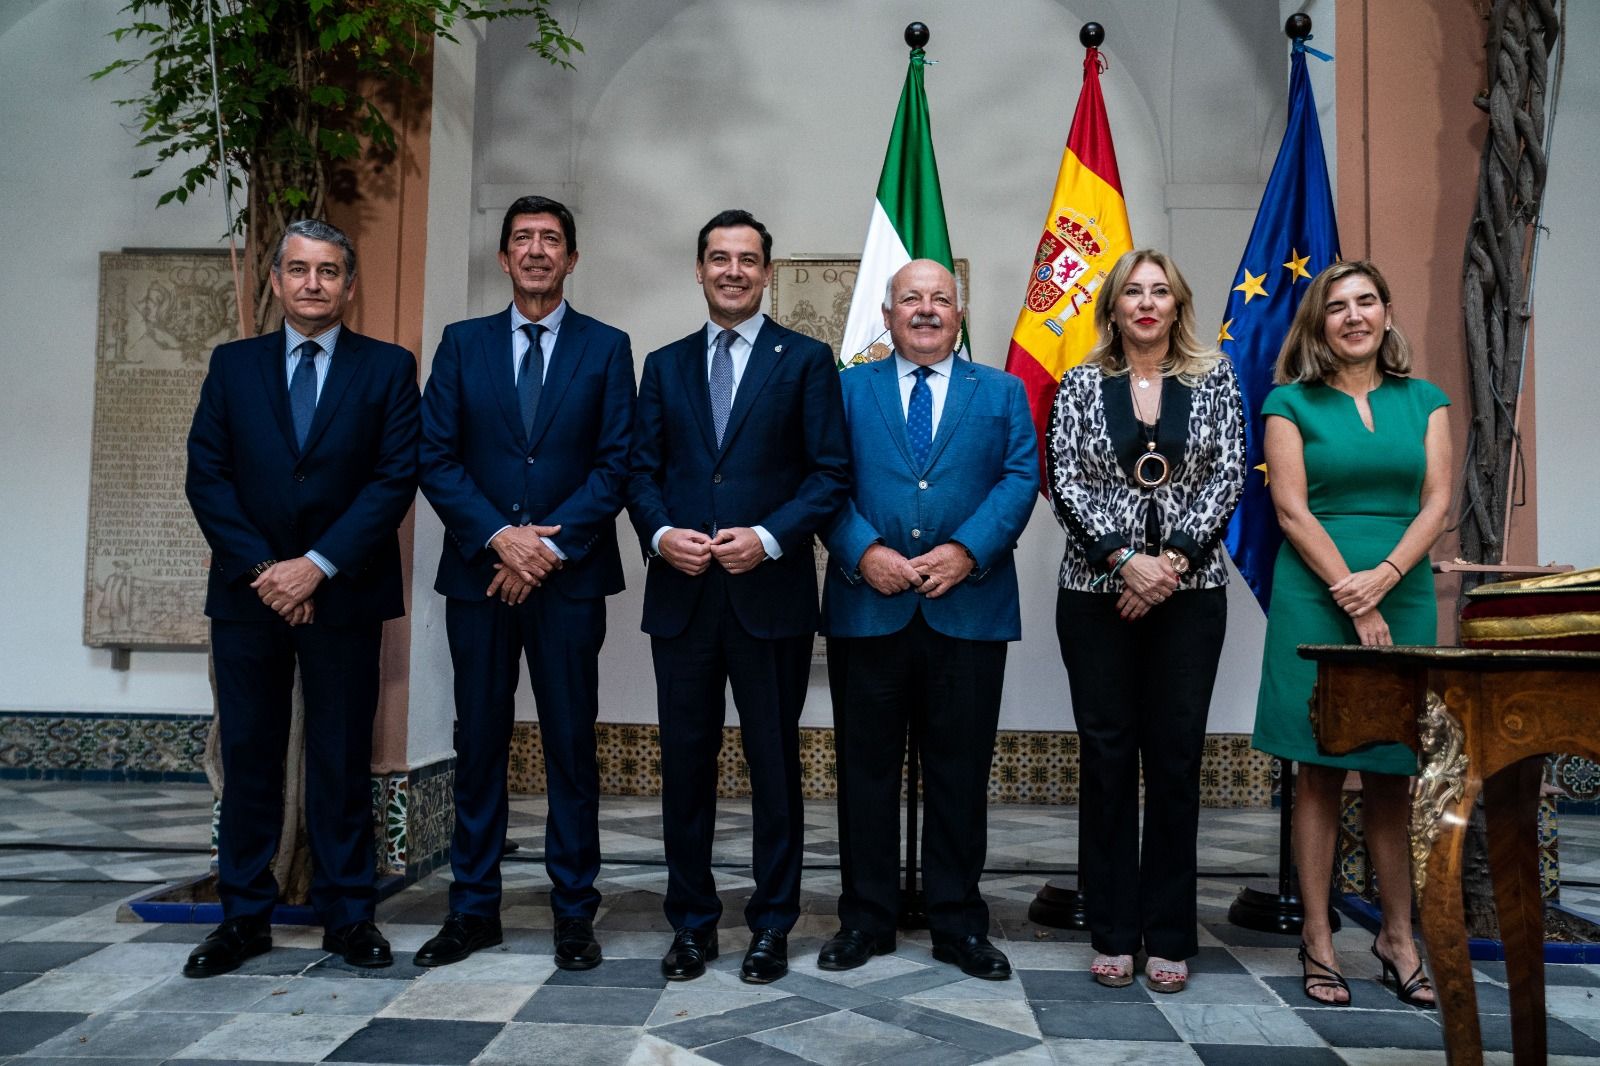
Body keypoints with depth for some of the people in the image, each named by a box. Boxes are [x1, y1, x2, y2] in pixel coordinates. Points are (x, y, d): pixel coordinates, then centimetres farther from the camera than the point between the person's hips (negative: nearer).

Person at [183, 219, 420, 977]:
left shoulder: (388, 368, 3)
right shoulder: (233, 365, 10)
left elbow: (395, 480, -6)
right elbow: (206, 475, 3)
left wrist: (317, 565, -12)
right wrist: (263, 567, -9)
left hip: (343, 594, -2)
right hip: (247, 592, 2)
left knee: (342, 759, 5)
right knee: (247, 755, 7)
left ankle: (347, 915, 15)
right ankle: (245, 916, 18)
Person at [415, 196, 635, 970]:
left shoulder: (606, 347, 6)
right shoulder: (462, 344, 10)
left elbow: (615, 464, -2)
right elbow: (436, 459, 2)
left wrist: (549, 545, -11)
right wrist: (500, 536, -11)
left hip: (570, 576, -1)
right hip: (478, 571, 2)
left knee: (571, 746, 3)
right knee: (479, 745, 7)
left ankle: (574, 912, 14)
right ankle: (473, 908, 19)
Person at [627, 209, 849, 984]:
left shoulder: (806, 360, 3)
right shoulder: (666, 365, 13)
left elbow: (830, 473, -3)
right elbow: (641, 470, 10)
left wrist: (769, 537, -15)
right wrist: (660, 534, -9)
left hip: (771, 592, -3)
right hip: (682, 593, 3)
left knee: (774, 763, 7)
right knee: (685, 761, 8)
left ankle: (772, 925, 21)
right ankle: (692, 923, 23)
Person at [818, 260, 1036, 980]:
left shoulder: (1002, 393, 13)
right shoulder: (848, 389, 11)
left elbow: (1020, 480, 2)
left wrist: (965, 551, -13)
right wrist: (863, 552, -14)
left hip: (969, 610, 1)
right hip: (866, 609, 0)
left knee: (960, 773, 7)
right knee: (867, 770, 7)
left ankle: (958, 923, 21)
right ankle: (866, 919, 20)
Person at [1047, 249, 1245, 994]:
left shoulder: (1214, 379, 7)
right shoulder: (1081, 384, 5)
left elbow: (1227, 476, -1)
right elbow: (1066, 484, -3)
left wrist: (1174, 559, -12)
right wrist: (1126, 560, -14)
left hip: (1190, 591, 1)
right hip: (1097, 590, 0)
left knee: (1176, 755, 4)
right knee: (1107, 754, 4)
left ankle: (1169, 936, 15)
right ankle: (1113, 933, 15)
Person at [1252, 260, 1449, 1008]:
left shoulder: (1423, 400, 12)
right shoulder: (1291, 403, 3)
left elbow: (1437, 503, 4)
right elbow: (1292, 509, -5)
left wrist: (1383, 577, -12)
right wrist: (1353, 600, -12)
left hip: (1403, 598, 3)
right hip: (1317, 601, -3)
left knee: (1393, 775, 8)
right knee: (1321, 772, 1)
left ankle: (1398, 938, 19)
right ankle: (1318, 938, 9)